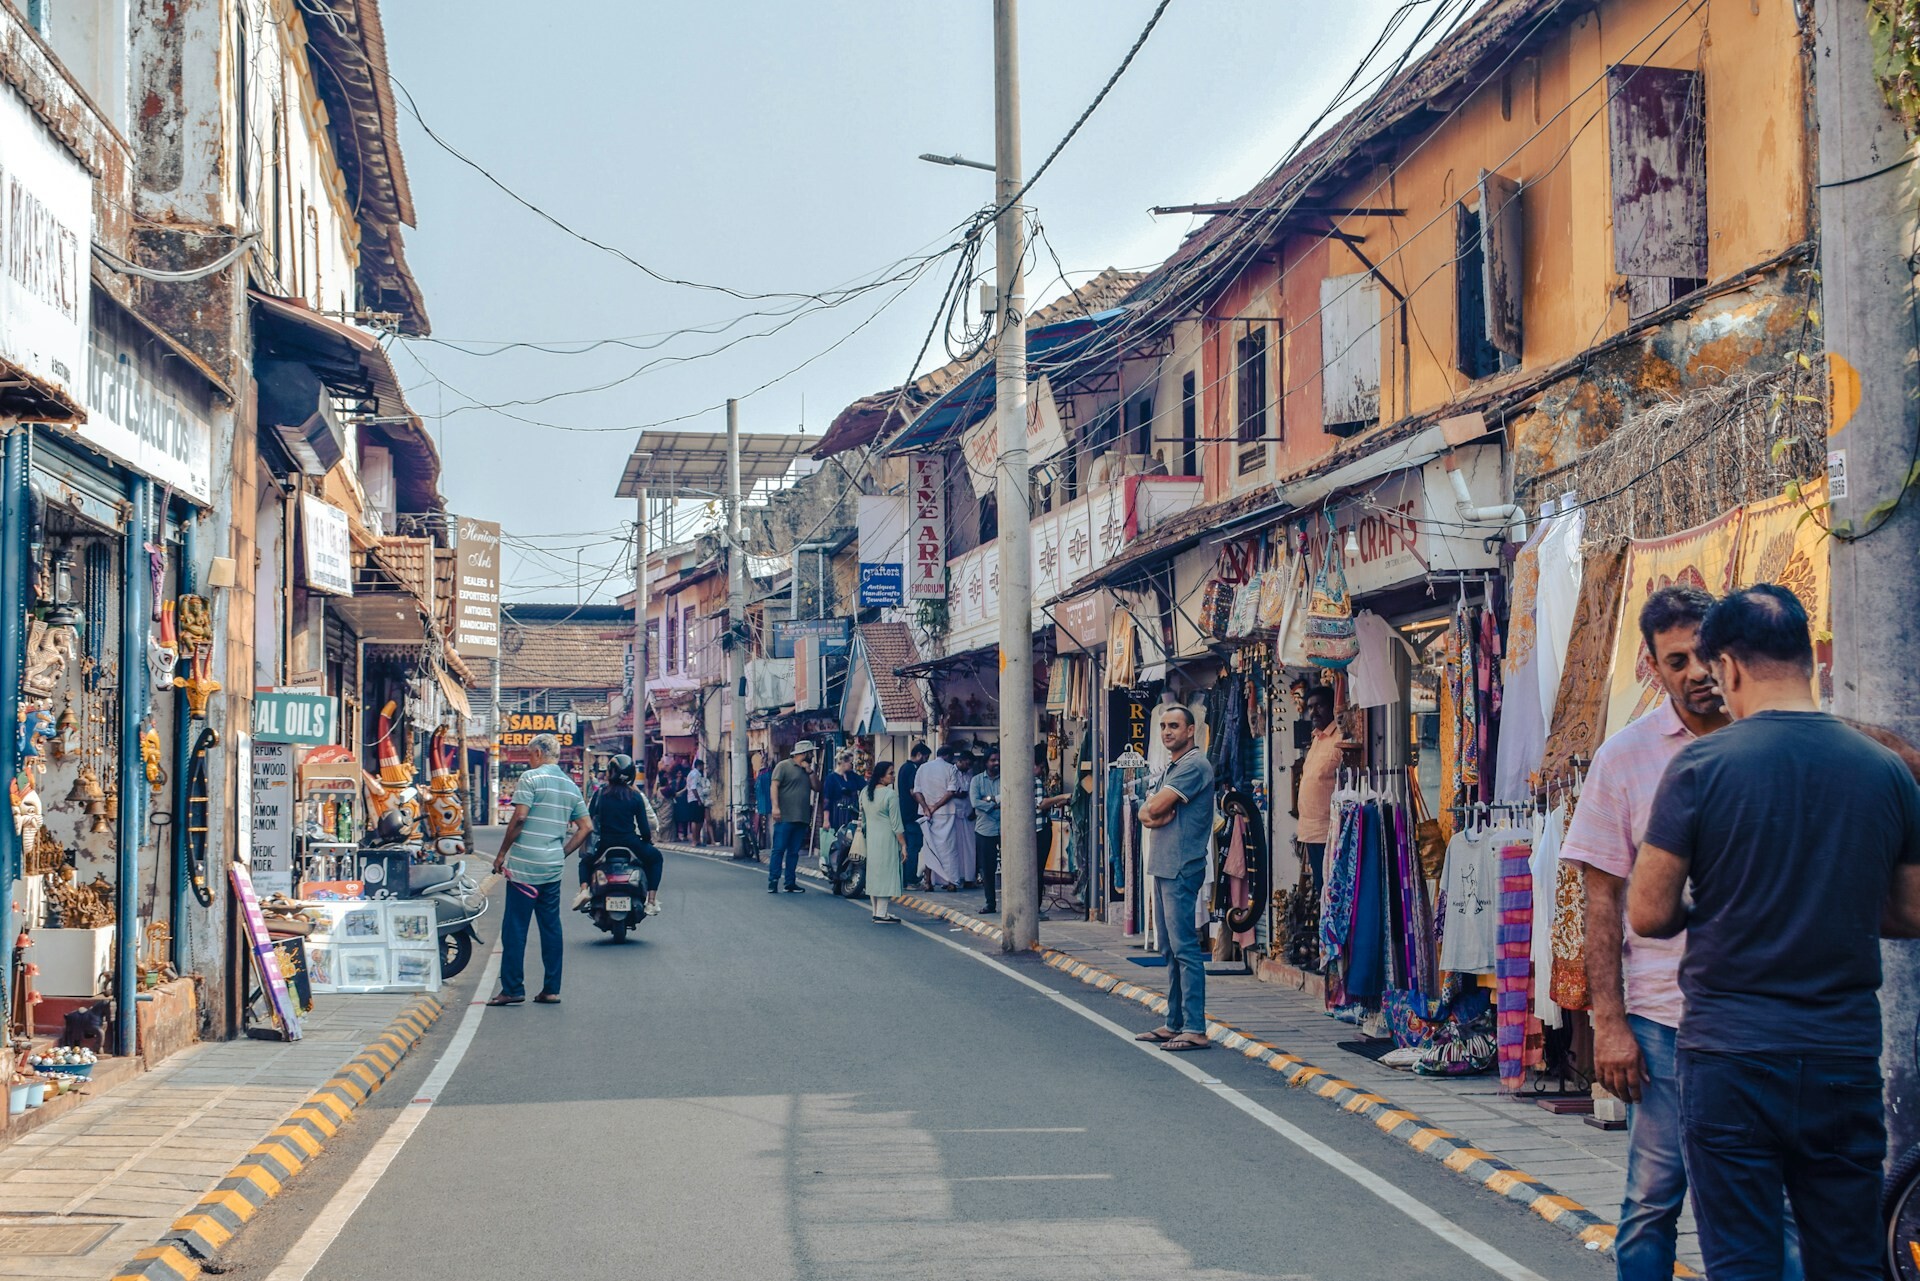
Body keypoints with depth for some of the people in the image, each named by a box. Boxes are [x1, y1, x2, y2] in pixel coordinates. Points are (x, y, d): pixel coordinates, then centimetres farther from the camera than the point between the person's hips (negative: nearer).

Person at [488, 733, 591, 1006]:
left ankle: (513, 989, -1)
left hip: (525, 865, -6)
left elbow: (519, 817, -15)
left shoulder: (531, 778, -7)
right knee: (551, 927, 9)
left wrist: (502, 853, -7)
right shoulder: (572, 786, 12)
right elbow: (586, 827, 12)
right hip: (553, 867, 6)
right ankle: (551, 989, 10)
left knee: (515, 927, -1)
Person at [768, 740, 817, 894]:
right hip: (785, 817, -7)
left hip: (802, 818, 7)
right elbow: (775, 786, -9)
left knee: (794, 852, 8)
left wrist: (810, 772, 1)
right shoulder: (784, 766, -2)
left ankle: (789, 883, 12)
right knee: (779, 849, -7)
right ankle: (773, 882, -7)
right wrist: (775, 806, -19)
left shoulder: (807, 770, 19)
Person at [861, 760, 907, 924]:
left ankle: (877, 912, 20)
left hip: (870, 838, 7)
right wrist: (903, 845, -10)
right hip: (887, 839, -7)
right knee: (886, 873, -3)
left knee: (874, 873, 13)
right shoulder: (890, 795, -16)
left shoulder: (865, 792, 5)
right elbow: (896, 824, -15)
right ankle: (882, 914, -4)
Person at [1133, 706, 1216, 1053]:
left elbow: (1157, 806, -18)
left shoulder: (1194, 765, -11)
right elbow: (1146, 812, 14)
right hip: (1163, 867, 10)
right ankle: (1174, 1023, 18)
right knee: (1170, 951, 13)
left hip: (1181, 868, -10)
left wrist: (1153, 808, 4)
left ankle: (1195, 1029, -12)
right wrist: (1152, 816, -7)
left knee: (1185, 949, -11)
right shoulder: (1173, 767, 20)